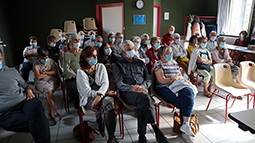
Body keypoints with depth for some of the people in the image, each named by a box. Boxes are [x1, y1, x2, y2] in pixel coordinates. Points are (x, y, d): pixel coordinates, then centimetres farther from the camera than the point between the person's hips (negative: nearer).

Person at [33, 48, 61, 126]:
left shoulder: (51, 61, 11)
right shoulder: (36, 64, 6)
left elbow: (55, 73, 1)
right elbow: (38, 77, -7)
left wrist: (44, 72, -4)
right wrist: (49, 73, -1)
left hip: (52, 81, 1)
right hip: (41, 82, 0)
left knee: (47, 92, -33)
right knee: (48, 89, -36)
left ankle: (49, 115, -31)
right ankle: (55, 112, -34)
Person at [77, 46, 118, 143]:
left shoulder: (100, 67, 10)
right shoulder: (81, 72, 1)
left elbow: (105, 83, -4)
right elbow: (87, 92, -7)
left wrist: (99, 96, -24)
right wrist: (106, 93, -13)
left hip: (102, 94, 3)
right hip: (88, 99, -2)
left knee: (108, 100, -34)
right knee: (107, 105, -32)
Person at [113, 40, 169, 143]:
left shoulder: (140, 63, 23)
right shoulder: (118, 65, 12)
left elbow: (148, 80, 15)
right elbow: (119, 85, -2)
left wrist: (141, 86, -8)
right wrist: (133, 89, -17)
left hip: (142, 91, 3)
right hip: (127, 93, -3)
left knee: (142, 104, -34)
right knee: (145, 97, -35)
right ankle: (157, 132, -33)